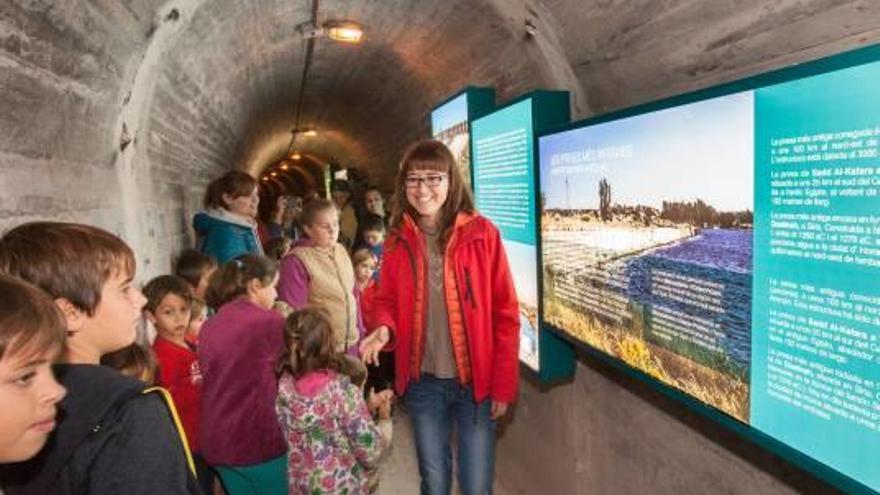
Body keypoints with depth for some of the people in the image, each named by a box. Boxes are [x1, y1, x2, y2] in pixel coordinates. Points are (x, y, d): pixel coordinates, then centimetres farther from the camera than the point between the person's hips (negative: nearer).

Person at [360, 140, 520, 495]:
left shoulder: (481, 233, -9)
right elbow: (386, 301, 8)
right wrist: (383, 328, -15)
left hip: (476, 381, -2)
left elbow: (506, 313, -7)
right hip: (422, 382, 3)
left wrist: (503, 385, -8)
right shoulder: (397, 240, 0)